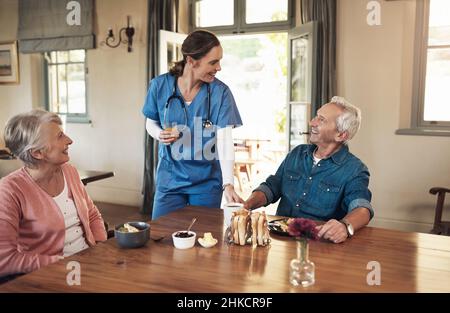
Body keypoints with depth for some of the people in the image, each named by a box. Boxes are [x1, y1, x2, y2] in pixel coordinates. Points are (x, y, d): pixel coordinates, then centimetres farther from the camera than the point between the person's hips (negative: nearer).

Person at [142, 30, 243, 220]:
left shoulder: (220, 92, -13)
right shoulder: (160, 85, -9)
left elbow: (225, 140, -18)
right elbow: (151, 123, 6)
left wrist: (228, 184, -28)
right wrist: (160, 134, -17)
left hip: (207, 182, -1)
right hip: (170, 179, 1)